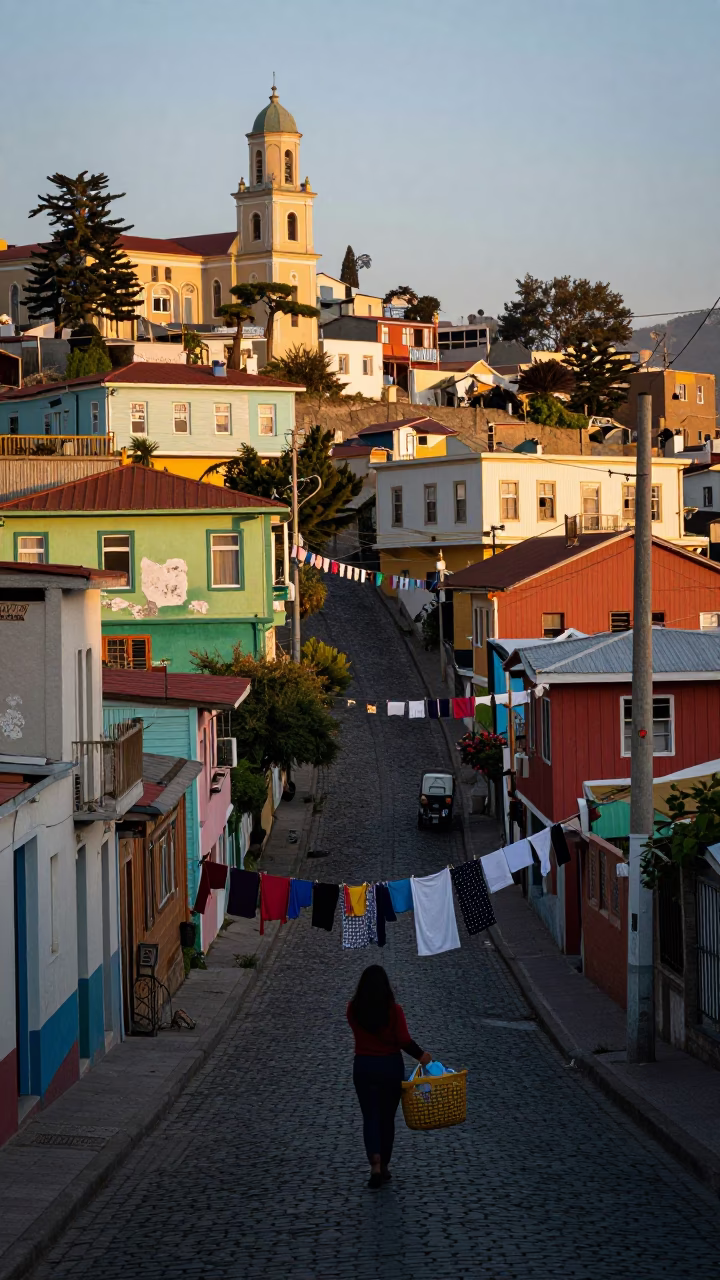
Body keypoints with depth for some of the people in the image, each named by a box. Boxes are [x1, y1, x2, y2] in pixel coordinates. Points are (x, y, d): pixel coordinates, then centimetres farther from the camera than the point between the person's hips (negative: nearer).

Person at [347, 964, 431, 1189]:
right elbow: (404, 1041, -14)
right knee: (387, 1117, 14)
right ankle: (384, 1166, 21)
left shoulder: (353, 1010, -7)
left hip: (363, 1067, 1)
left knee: (370, 1117, 5)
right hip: (391, 1066, -1)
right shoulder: (393, 1010, -14)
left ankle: (375, 1165, -14)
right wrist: (421, 1055, 0)